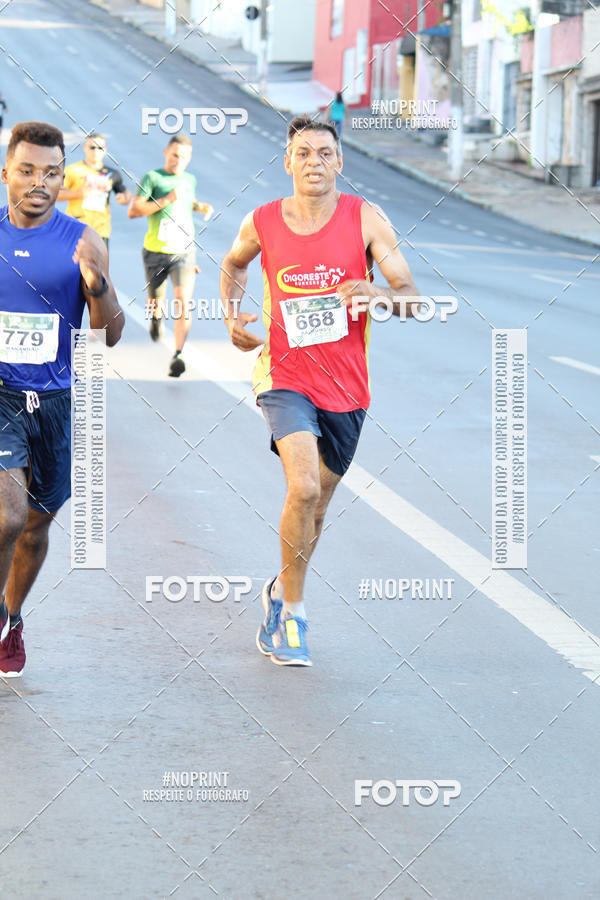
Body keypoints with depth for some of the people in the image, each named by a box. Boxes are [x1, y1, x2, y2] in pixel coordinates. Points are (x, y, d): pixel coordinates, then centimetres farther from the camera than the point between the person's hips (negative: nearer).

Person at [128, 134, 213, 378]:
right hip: (156, 251, -2)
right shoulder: (152, 177, -6)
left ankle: (178, 355, -21)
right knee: (156, 300, 13)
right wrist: (165, 201, -22)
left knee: (183, 302, -17)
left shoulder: (190, 180, 10)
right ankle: (156, 317, 52)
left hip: (184, 252, 2)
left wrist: (202, 207, 12)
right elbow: (133, 211, -15)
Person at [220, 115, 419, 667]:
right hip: (286, 377, -2)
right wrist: (233, 317, 4)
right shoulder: (262, 223, -3)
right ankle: (292, 611, -6)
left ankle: (281, 592, 40)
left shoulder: (365, 219, -6)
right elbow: (234, 265, 21)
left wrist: (380, 294, -29)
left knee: (316, 504, 14)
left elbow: (411, 298, -8)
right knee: (304, 488, -22)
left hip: (346, 386, 2)